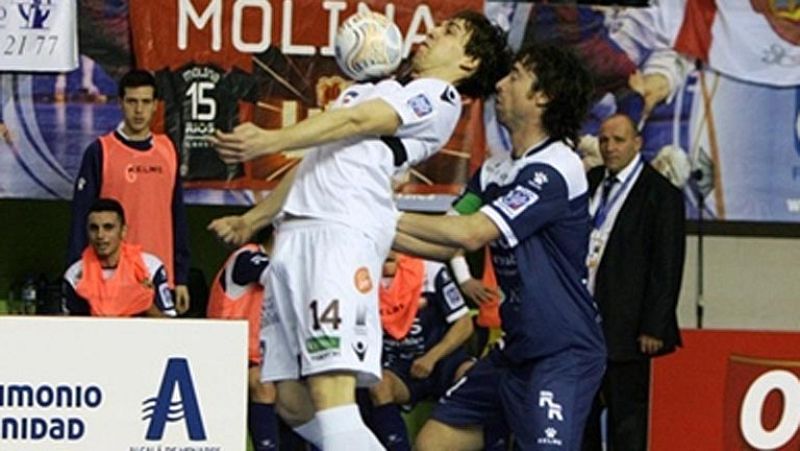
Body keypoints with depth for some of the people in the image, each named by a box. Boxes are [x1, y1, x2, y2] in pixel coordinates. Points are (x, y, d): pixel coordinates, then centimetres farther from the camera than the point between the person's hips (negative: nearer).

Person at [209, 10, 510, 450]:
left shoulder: (439, 97, 4)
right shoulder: (375, 88, 31)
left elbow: (357, 122, -12)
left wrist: (269, 140, -25)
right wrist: (251, 219, 37)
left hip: (344, 234, -9)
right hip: (295, 234, 9)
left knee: (331, 394, -23)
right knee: (291, 400, 4)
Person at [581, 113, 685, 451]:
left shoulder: (661, 194, -7)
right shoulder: (590, 183, 12)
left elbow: (667, 267, -10)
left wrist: (653, 328, -14)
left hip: (625, 326, -6)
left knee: (627, 417, -1)